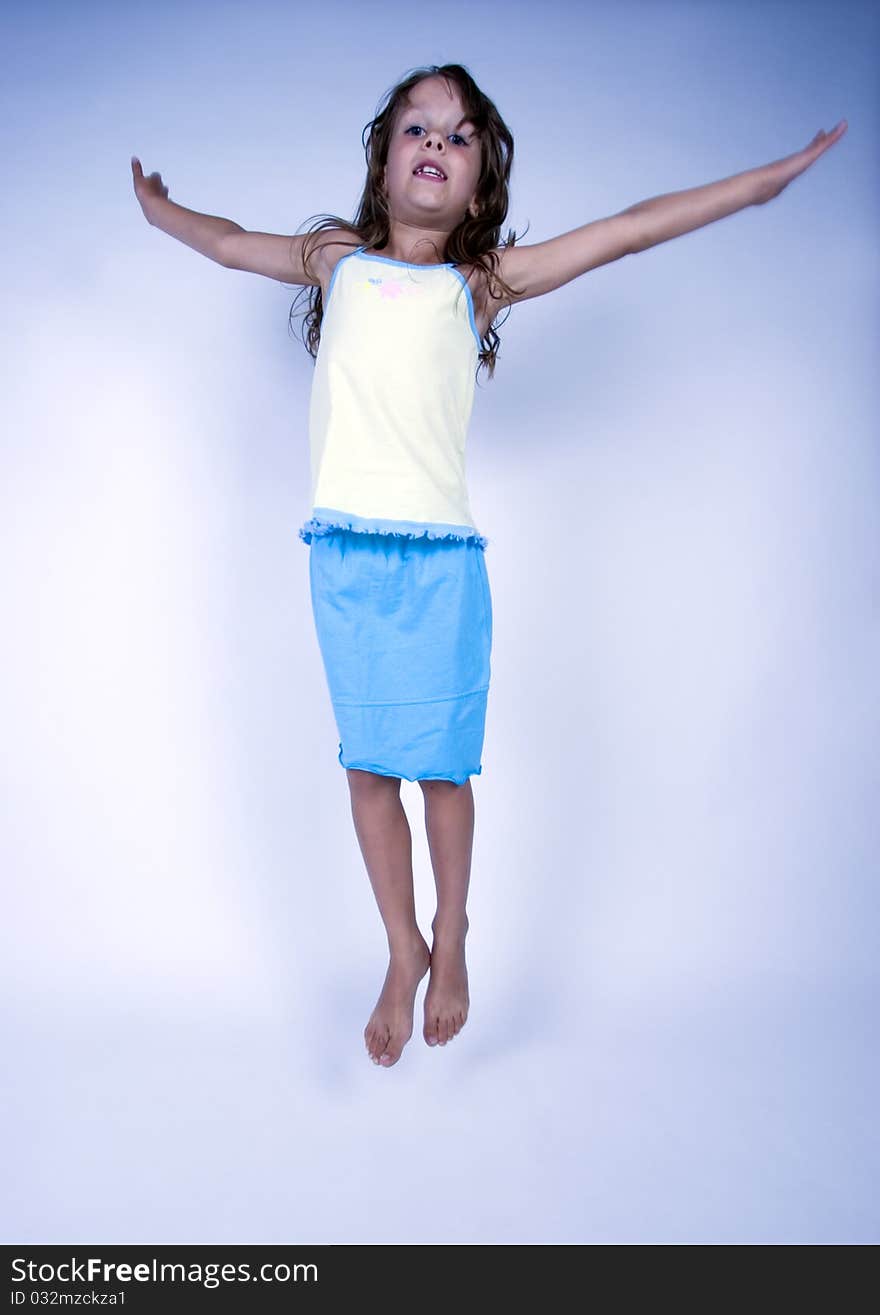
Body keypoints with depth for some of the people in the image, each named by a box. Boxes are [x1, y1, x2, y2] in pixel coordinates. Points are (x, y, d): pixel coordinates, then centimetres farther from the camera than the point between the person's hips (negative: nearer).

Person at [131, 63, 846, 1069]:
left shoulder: (481, 281, 11)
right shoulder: (336, 262, 15)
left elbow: (624, 232, 12)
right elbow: (230, 244, 33)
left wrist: (764, 180, 16)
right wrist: (156, 205, 49)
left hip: (441, 559, -1)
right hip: (342, 552, 2)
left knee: (442, 768, 3)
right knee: (369, 768, 6)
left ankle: (450, 947, 25)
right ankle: (403, 956, 23)